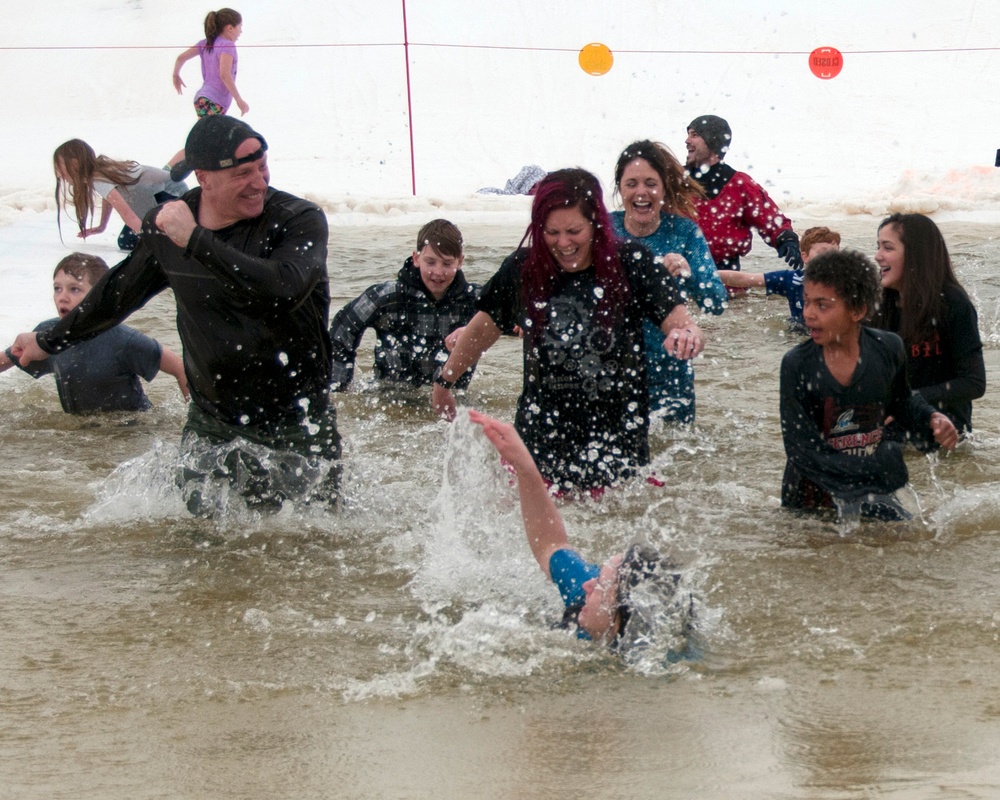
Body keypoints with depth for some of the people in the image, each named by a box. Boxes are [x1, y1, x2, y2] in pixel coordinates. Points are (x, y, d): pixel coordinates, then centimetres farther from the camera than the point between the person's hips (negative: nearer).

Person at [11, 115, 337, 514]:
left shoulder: (299, 220, -15)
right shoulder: (165, 227, -2)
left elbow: (284, 290, -36)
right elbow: (120, 291, 17)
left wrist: (195, 241, -34)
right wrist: (48, 341, 31)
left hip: (296, 425, -3)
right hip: (211, 422, 3)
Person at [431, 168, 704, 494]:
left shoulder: (631, 265, -6)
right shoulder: (523, 269, 0)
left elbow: (679, 321, -14)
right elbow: (484, 329, 16)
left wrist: (687, 334, -39)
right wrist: (444, 382, 28)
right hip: (540, 440, 2)